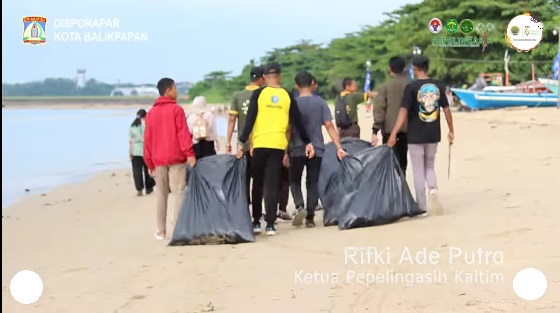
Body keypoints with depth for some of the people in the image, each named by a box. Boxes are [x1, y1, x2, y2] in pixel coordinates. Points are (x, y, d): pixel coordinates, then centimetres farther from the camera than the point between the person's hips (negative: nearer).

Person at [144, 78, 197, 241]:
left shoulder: (151, 113, 10)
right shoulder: (176, 109, -4)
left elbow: (147, 138, 10)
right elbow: (183, 132, -13)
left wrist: (149, 162, 14)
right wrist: (189, 153, -15)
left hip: (158, 160, 5)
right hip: (176, 158, -5)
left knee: (161, 194, 9)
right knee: (179, 193, -3)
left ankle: (161, 231, 9)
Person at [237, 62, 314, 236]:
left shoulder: (258, 94, 0)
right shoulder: (287, 96, 5)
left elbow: (250, 120, -6)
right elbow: (297, 122, 7)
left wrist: (242, 142, -4)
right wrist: (307, 142, 16)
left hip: (259, 144, -1)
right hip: (278, 144, 1)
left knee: (258, 183, 13)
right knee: (272, 185, 2)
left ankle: (256, 221, 17)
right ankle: (270, 224, -4)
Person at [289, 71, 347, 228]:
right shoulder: (320, 102, 0)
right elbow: (329, 126, -5)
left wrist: (285, 152, 3)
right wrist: (339, 147, -5)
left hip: (297, 150, -1)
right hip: (316, 150, 1)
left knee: (294, 181, 13)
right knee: (313, 183, 8)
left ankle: (300, 207, -11)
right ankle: (310, 217, 5)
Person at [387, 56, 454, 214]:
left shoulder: (412, 87, -11)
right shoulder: (438, 86, 2)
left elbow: (404, 112, -17)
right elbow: (446, 109, 6)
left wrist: (393, 134, -17)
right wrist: (451, 131, 17)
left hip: (416, 136, -4)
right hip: (433, 135, 4)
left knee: (418, 171, 6)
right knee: (429, 167, 19)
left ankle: (422, 207, 8)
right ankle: (433, 189, -10)